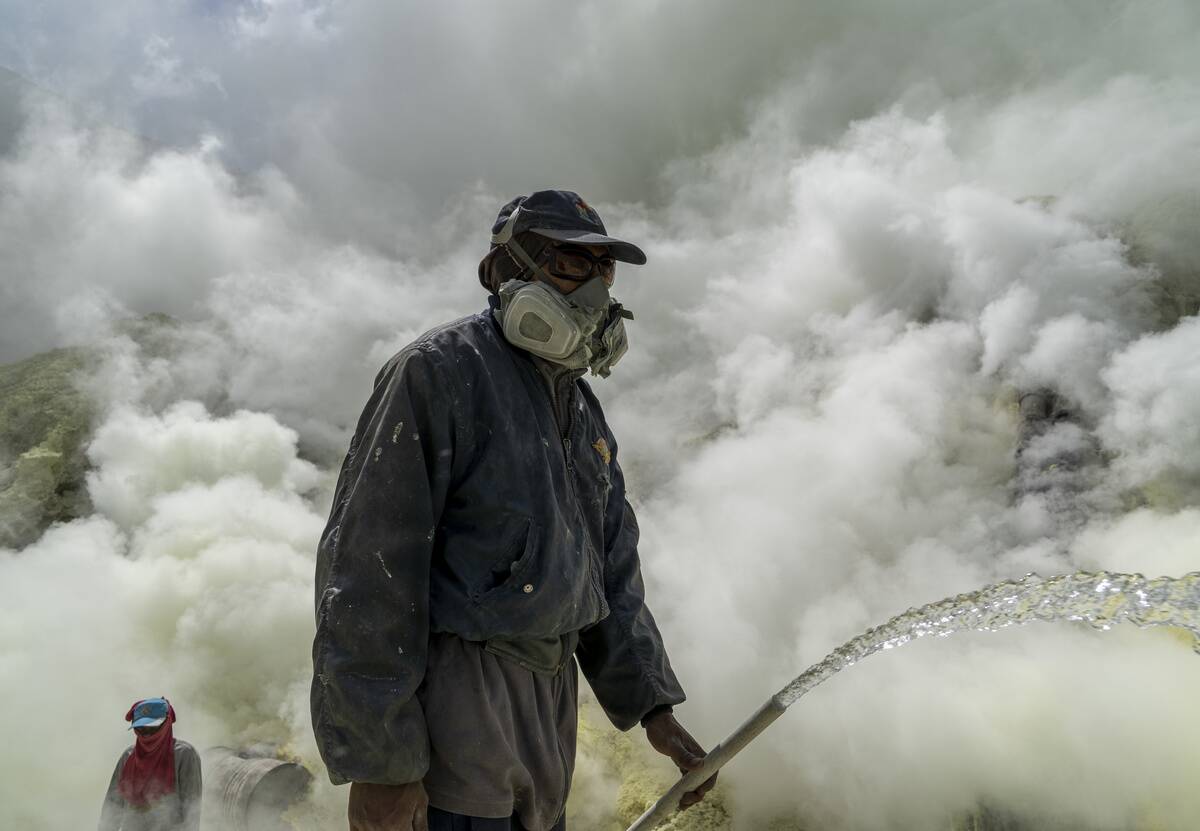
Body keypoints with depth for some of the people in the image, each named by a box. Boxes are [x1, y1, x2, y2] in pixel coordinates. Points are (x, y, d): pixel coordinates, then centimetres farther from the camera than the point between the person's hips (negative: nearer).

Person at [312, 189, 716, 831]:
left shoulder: (584, 415, 13)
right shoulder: (438, 372, -13)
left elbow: (612, 574, 17)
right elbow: (366, 567, -19)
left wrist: (652, 705, 11)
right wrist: (377, 761, -20)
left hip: (549, 700, 8)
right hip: (452, 699, -8)